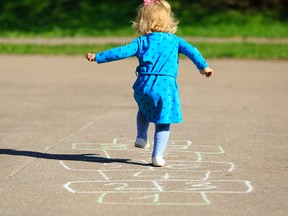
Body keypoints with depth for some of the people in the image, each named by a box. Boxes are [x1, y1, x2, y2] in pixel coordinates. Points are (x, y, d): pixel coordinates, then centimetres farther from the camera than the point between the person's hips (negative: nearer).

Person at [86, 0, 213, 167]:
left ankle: (141, 137, 29)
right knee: (163, 122, 5)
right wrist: (203, 66, 11)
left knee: (144, 111, 34)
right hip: (166, 86, -1)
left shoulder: (142, 41, 8)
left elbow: (122, 52, 3)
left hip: (144, 85, 1)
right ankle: (158, 156, -1)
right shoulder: (174, 40, 12)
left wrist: (98, 57, 8)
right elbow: (191, 50, 5)